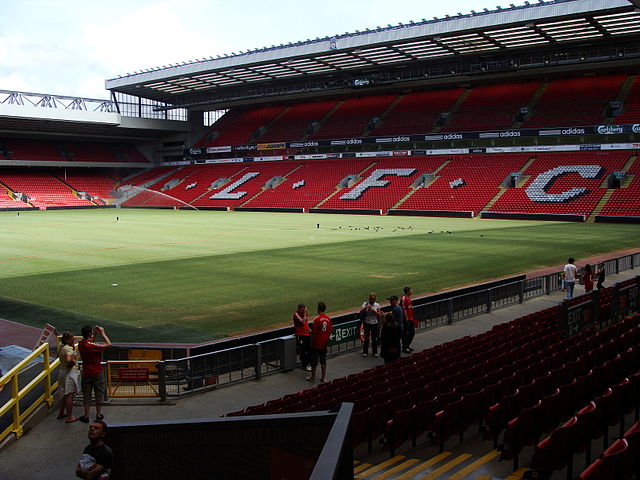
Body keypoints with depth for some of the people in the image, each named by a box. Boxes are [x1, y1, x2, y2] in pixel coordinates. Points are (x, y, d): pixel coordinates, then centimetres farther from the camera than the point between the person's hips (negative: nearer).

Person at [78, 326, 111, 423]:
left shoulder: (80, 344, -4)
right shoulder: (92, 345, -24)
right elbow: (109, 344, -18)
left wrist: (95, 335, 9)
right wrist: (102, 333, -11)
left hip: (86, 373, 5)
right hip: (97, 373, -5)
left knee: (86, 395, 12)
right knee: (99, 393, 12)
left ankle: (86, 416, 16)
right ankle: (98, 414, 21)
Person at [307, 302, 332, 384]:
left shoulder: (317, 319, -18)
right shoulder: (328, 318, -1)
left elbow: (314, 333, -16)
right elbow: (330, 331, 6)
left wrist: (311, 342, -5)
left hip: (316, 344, -5)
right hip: (324, 344, 5)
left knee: (314, 361, 7)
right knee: (323, 360, 12)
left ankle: (313, 377, 14)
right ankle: (323, 378, 14)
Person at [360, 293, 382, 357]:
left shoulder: (377, 305, 3)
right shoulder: (365, 304, 0)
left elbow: (379, 315, 4)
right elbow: (361, 311, -12)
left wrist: (374, 311, -13)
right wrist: (366, 307, -24)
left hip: (374, 323, 1)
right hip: (367, 323, -1)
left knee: (374, 338, 6)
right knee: (366, 337, 1)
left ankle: (375, 352, 16)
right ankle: (365, 352, 12)